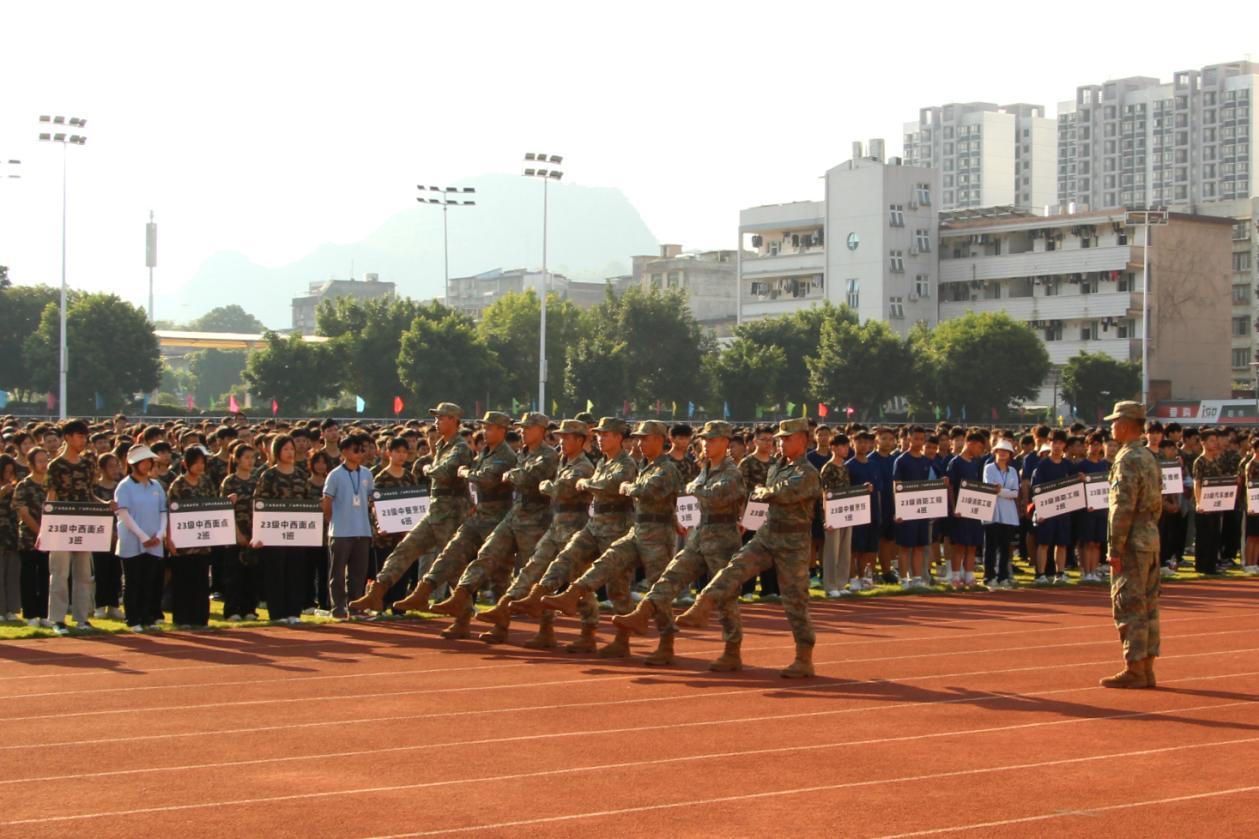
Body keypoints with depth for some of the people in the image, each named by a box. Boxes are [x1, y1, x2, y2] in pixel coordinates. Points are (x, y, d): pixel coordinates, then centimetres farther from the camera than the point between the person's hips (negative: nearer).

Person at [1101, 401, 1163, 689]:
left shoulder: (1127, 460, -16)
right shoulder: (1150, 457, 14)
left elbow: (1123, 509, -20)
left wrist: (1115, 549, -18)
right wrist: (1150, 531, 20)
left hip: (1133, 542, -9)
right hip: (1151, 539, 9)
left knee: (1128, 605, -5)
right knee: (1147, 605, 11)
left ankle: (1134, 670, -4)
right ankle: (1147, 668, 15)